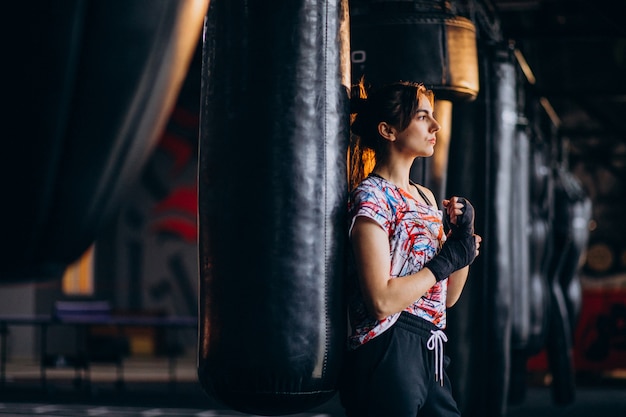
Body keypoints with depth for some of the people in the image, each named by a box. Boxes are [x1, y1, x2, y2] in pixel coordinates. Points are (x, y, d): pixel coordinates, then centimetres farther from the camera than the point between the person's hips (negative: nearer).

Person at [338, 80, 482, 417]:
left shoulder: (425, 197, 15)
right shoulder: (371, 197, -9)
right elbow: (381, 301, -20)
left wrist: (463, 236, 1)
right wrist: (446, 260, -10)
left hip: (429, 352, 8)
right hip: (387, 356, -8)